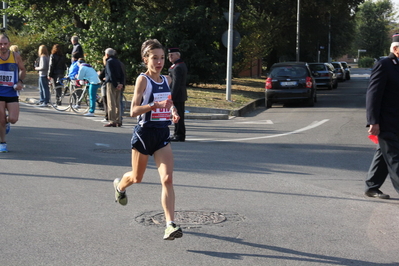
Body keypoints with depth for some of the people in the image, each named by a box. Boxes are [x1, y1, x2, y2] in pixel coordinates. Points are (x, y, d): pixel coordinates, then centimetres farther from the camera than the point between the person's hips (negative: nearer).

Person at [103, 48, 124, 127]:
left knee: (111, 103, -5)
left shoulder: (109, 61, -8)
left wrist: (115, 84, -16)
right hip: (118, 84, 7)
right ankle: (118, 121, 14)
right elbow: (122, 74, 9)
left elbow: (111, 74, -16)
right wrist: (121, 83, 0)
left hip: (112, 84, -7)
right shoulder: (117, 61, 15)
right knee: (117, 103, 12)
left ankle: (112, 121, -6)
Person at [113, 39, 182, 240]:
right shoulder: (143, 80, -11)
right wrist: (154, 105, -33)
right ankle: (119, 185, 52)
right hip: (144, 133, -4)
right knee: (137, 177, 15)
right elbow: (133, 111, -18)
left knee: (167, 179, -11)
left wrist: (173, 111, 4)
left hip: (163, 133, 4)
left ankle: (170, 225, -14)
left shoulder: (167, 80, 8)